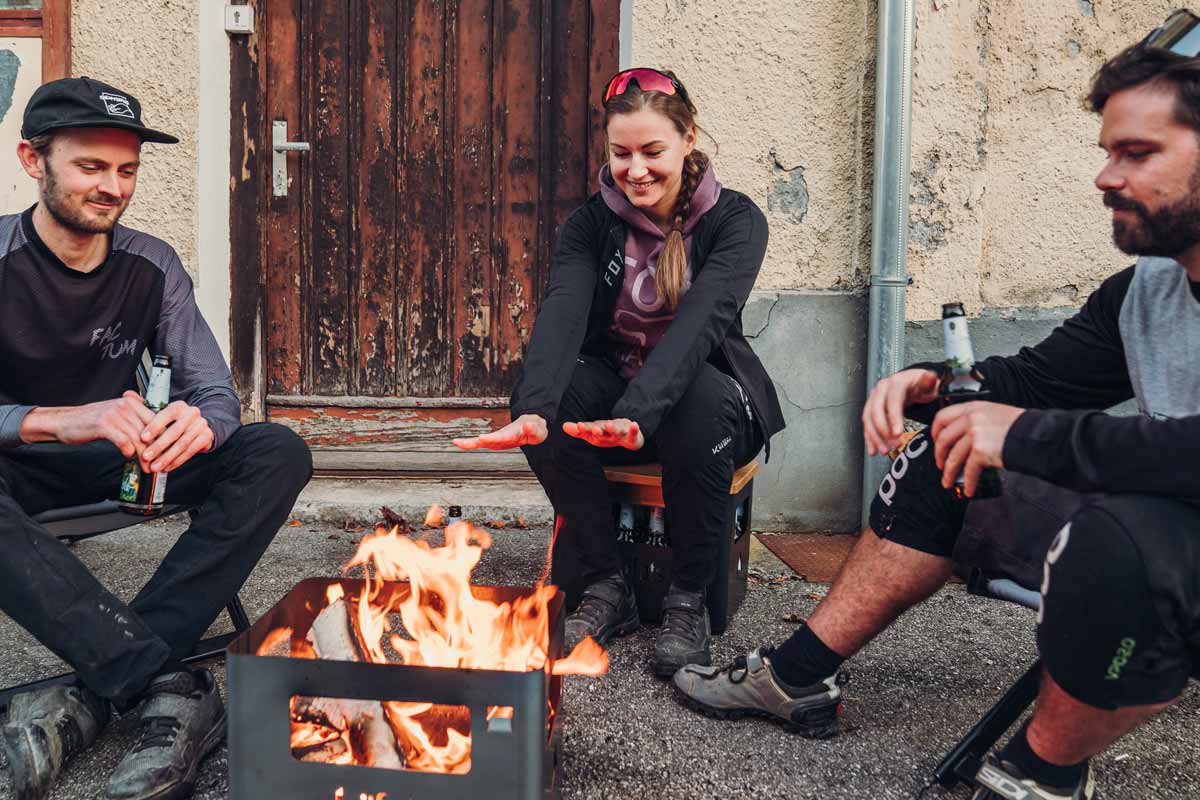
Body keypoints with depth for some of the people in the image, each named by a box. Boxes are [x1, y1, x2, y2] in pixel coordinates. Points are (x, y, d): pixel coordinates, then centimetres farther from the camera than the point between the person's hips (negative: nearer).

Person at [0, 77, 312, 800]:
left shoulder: (152, 266, -1)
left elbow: (217, 394, -4)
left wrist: (199, 421, -30)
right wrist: (59, 421, -42)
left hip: (118, 465, 4)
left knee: (279, 453, -20)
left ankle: (95, 693, -30)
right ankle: (172, 686, -37)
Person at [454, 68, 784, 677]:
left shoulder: (735, 221, -11)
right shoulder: (590, 225, -4)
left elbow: (700, 320, -30)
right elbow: (562, 314, -24)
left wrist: (639, 414, -49)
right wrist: (533, 410, -45)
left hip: (706, 391, -2)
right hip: (616, 390, 3)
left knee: (704, 400, -37)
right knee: (542, 390, -28)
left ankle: (688, 600, -18)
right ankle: (603, 589, -15)